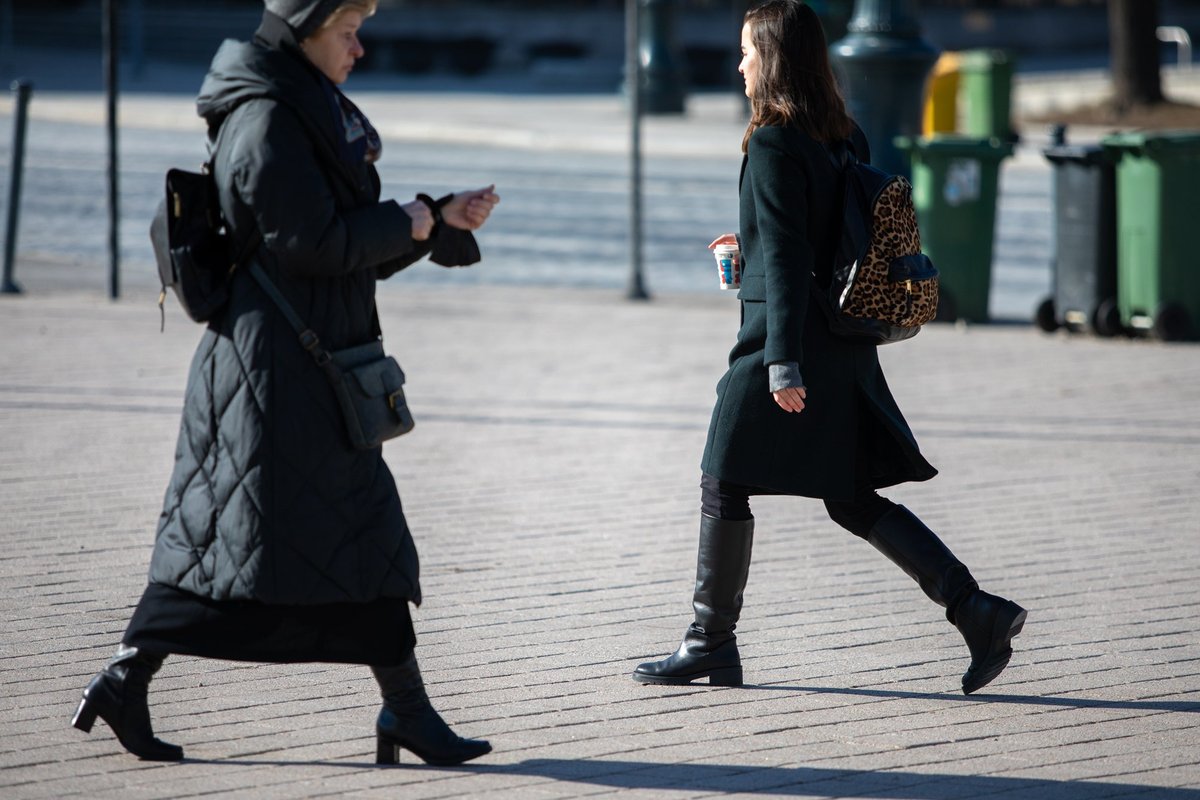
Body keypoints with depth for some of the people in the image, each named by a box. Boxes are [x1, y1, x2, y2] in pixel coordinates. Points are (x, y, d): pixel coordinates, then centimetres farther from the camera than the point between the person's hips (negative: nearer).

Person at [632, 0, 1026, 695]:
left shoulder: (773, 143, -14)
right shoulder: (846, 136, 10)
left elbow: (786, 258, -18)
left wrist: (782, 363, -20)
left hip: (791, 338, -8)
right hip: (845, 343, 8)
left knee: (723, 485, 4)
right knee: (853, 500, 11)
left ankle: (711, 645, 12)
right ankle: (978, 611, 3)